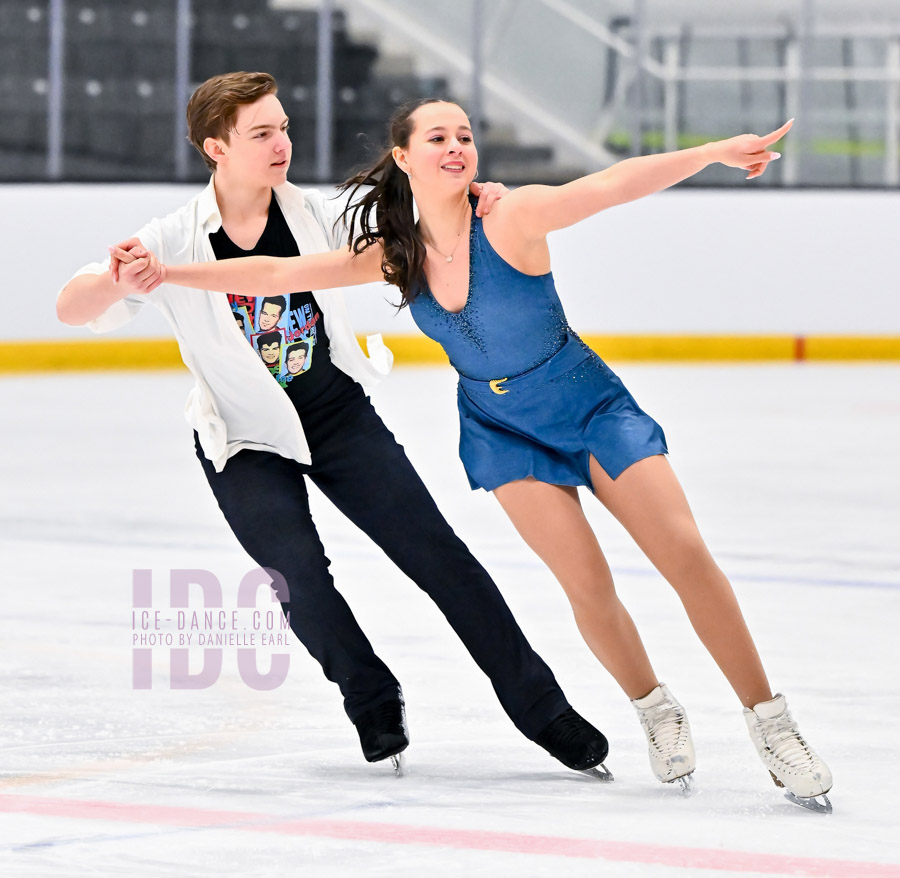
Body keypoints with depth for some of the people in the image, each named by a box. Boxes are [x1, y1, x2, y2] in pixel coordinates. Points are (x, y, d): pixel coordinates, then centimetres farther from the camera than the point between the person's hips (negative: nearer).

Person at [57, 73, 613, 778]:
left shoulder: (319, 218, -8)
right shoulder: (174, 243, -14)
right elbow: (73, 309, -19)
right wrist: (120, 282, -42)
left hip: (340, 415, 2)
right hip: (246, 441, -2)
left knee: (436, 553, -3)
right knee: (299, 573, -20)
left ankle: (542, 711, 5)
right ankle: (373, 704, 8)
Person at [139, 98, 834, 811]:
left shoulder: (508, 220, -24)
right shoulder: (393, 255, -11)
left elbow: (612, 184, -39)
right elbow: (281, 274, -7)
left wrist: (717, 152, -52)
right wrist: (166, 273, -11)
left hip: (591, 405, -3)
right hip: (502, 428, 3)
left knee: (686, 555, -10)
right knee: (587, 583, -7)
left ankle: (771, 724, 1)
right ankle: (657, 714, 18)